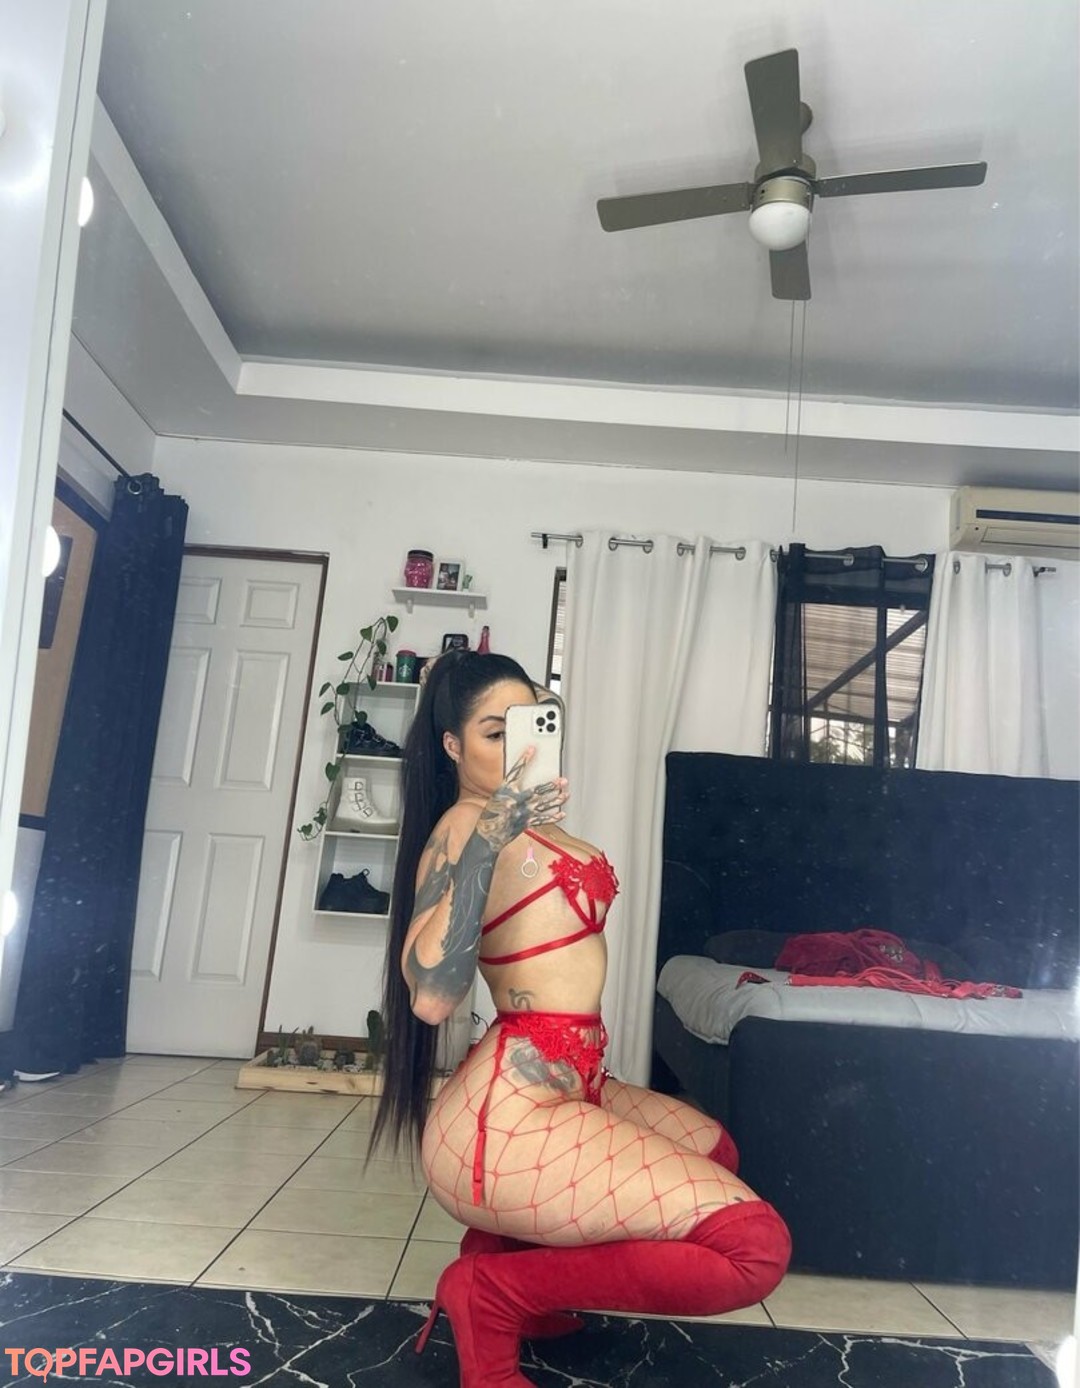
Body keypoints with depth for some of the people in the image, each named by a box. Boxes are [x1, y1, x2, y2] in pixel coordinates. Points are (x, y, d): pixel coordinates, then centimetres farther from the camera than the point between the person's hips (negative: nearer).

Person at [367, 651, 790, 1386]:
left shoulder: (519, 818, 11)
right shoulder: (463, 825, -17)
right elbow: (431, 995, -30)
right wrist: (489, 835, -35)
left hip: (566, 1086, 10)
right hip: (508, 1113, -10)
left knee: (713, 1148, 30)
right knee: (756, 1244, -15)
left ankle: (504, 1244, 16)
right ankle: (495, 1289, -1)